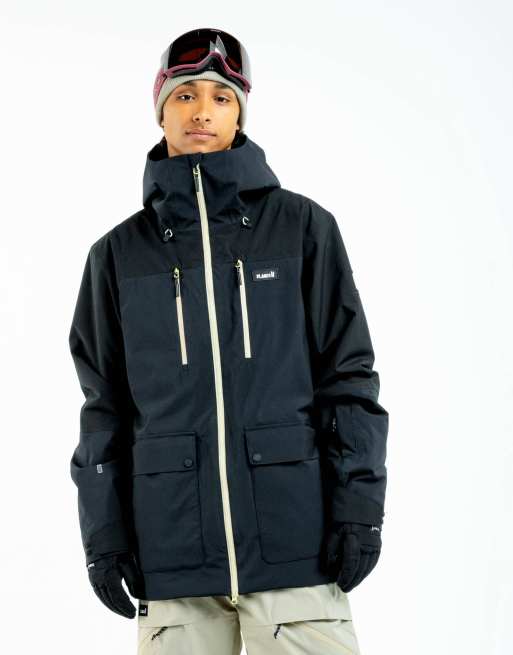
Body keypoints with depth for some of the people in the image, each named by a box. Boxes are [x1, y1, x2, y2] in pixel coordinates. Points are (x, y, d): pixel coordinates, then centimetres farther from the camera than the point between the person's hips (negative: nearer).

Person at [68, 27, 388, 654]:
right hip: (173, 550, 2)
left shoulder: (302, 226, 5)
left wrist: (359, 507, -3)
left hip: (294, 543, -1)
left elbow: (348, 373, 4)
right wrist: (103, 534, 6)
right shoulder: (120, 253, 10)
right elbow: (106, 403, 12)